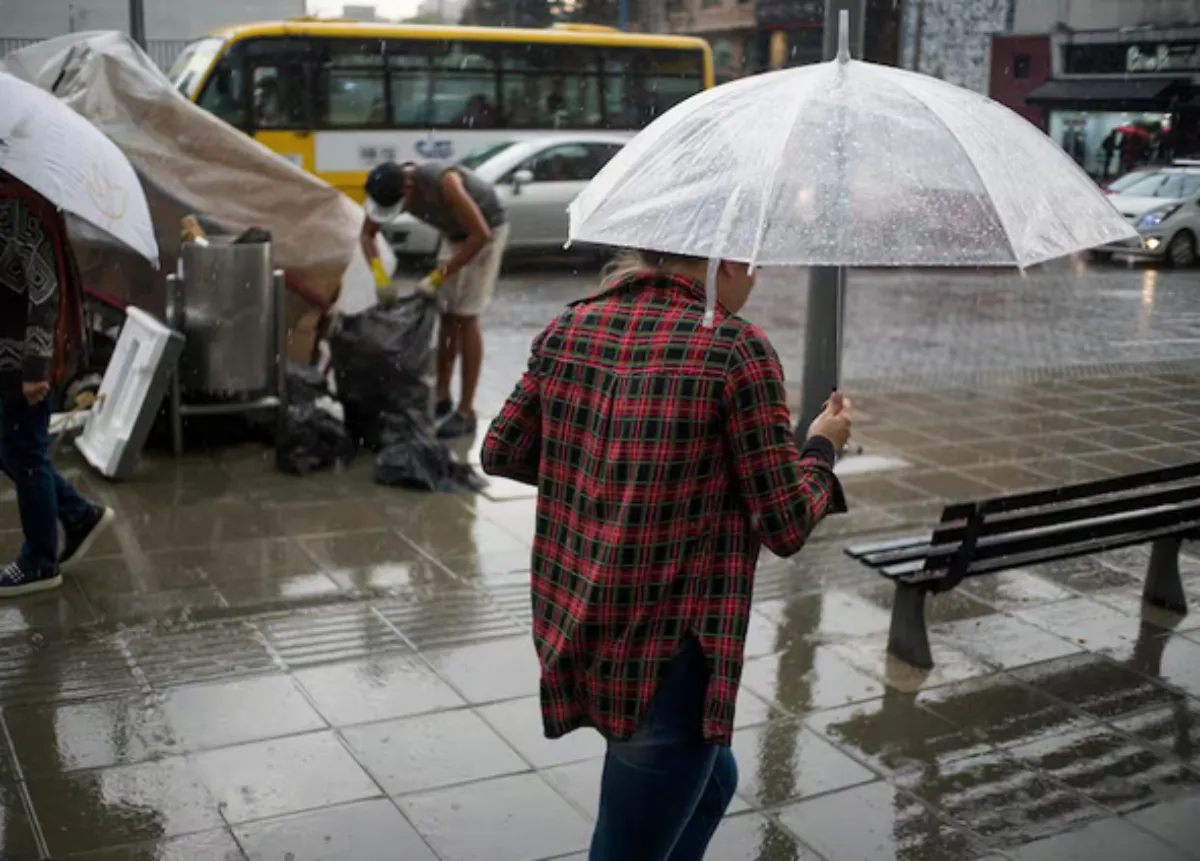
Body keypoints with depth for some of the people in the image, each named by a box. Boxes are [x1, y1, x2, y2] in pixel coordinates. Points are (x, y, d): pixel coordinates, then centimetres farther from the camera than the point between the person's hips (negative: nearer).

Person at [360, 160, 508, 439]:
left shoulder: (443, 182, -37)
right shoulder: (392, 187, -16)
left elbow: (480, 234, -35)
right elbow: (367, 233, -3)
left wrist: (438, 276, -31)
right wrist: (379, 274, -21)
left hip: (486, 230, -7)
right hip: (454, 232, 7)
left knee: (466, 317, -11)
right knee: (447, 315, 6)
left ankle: (466, 412, -9)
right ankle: (442, 398, 16)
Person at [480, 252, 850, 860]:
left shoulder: (568, 329, 2)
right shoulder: (736, 349, -16)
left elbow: (501, 453, 12)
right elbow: (786, 528, -11)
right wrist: (822, 448, 8)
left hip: (571, 638, 8)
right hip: (666, 660, -7)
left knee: (712, 780, 30)